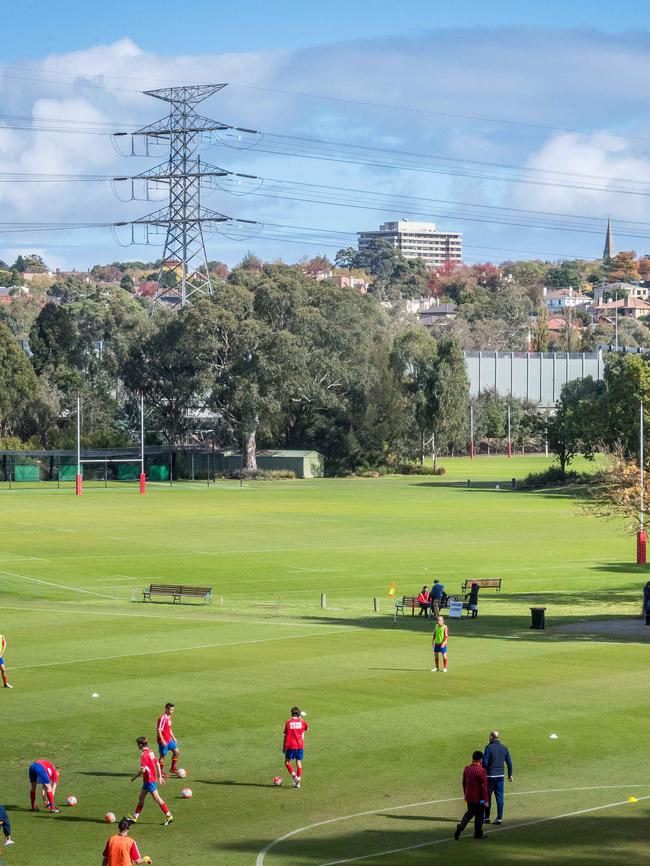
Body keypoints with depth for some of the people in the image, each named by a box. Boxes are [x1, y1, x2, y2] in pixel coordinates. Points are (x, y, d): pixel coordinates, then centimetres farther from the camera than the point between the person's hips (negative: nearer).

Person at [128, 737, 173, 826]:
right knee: (141, 797, 13)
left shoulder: (144, 754, -19)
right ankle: (134, 817, 18)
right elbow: (157, 764, 12)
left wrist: (135, 776, -8)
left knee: (157, 799, -3)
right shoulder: (150, 751, 9)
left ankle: (169, 816, 1)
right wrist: (160, 776, 17)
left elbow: (143, 769, -22)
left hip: (149, 780, -10)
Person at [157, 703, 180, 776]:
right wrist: (162, 741, -24)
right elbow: (159, 731, -21)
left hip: (169, 740, 9)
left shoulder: (169, 717, 9)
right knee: (163, 755, 0)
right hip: (163, 741, -9)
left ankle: (173, 768, 18)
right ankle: (161, 772, 9)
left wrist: (173, 737, 21)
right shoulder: (162, 718, -19)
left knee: (176, 751, 7)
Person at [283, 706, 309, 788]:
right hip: (300, 745, 3)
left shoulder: (288, 722, -6)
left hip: (291, 746, -3)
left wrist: (284, 746, 4)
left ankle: (294, 775, -8)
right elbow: (307, 728, 23)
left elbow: (285, 735, -4)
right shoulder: (302, 722, 0)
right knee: (299, 763, 8)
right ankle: (298, 782, 5)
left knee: (287, 762, 11)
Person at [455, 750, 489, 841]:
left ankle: (461, 826, -1)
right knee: (479, 815, 9)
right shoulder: (481, 771, -18)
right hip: (478, 798, -6)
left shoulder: (466, 769, 2)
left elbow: (464, 783, 12)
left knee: (469, 813, 20)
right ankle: (478, 834, 18)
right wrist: (485, 799, -11)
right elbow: (484, 786, -17)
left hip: (469, 797, 6)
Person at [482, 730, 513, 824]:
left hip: (490, 775, -4)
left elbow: (485, 762, -14)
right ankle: (499, 818, 4)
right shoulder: (504, 748, 4)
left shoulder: (489, 747, -11)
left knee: (487, 797, 7)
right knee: (500, 797, 6)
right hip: (500, 776, 4)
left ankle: (486, 817, 11)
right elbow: (509, 762, 7)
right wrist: (510, 774, 14)